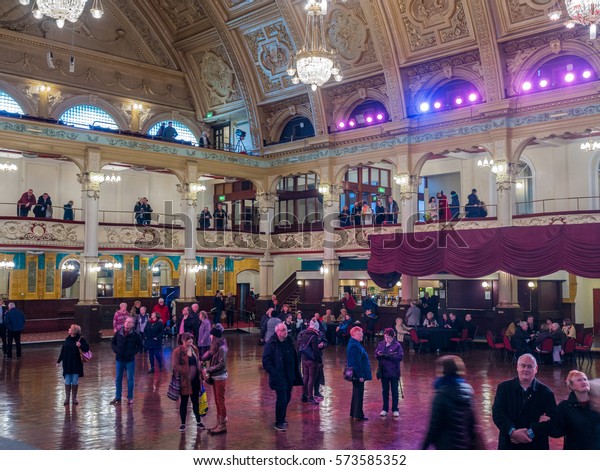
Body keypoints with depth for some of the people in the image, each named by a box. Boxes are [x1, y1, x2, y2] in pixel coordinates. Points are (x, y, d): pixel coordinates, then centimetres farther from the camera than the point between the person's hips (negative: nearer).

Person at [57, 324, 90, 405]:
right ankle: (67, 398, 19)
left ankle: (74, 398, 20)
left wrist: (80, 346, -29)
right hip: (67, 364, 3)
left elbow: (87, 348, -10)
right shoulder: (67, 339, 3)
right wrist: (58, 361, 11)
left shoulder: (81, 339, -10)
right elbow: (63, 351, 9)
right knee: (67, 382, 7)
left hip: (76, 364, -3)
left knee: (75, 382, 6)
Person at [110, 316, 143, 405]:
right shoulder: (118, 333, -3)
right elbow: (113, 342, 11)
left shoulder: (135, 335, -8)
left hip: (130, 360, -2)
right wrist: (115, 350, -5)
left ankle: (130, 397, 17)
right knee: (118, 379, 11)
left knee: (130, 379, 5)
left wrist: (133, 352, -13)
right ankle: (118, 397, 24)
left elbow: (140, 346, 0)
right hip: (119, 359, 2)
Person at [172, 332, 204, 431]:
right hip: (185, 381, -5)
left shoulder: (194, 349, 7)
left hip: (195, 380, 5)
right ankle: (182, 424, 20)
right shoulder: (177, 351, -13)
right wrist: (186, 371, -22)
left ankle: (198, 422, 28)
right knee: (184, 402, 7)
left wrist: (200, 376, 11)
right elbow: (176, 366, -15)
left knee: (195, 401, 16)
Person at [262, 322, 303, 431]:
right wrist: (274, 373, -19)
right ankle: (279, 423, 6)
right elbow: (266, 361, -14)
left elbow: (295, 357, 14)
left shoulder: (289, 341, 5)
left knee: (287, 398, 15)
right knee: (282, 399, -7)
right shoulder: (271, 344, -13)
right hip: (279, 377, -6)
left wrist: (295, 372, 9)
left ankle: (281, 419, 32)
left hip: (289, 377, 7)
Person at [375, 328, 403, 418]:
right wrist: (378, 354, -19)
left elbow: (400, 357, -17)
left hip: (393, 372, -3)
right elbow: (376, 356, 5)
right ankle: (385, 409, 22)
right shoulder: (381, 344, 3)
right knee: (385, 391, 12)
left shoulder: (397, 345, -9)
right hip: (383, 371, 3)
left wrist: (387, 355, -22)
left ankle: (395, 409, 18)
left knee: (394, 391, 7)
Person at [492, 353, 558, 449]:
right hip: (508, 446, 0)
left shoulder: (546, 392, 0)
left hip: (536, 447, 0)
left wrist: (529, 433, -19)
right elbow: (497, 413, -6)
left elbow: (552, 420, -7)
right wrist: (513, 432, -22)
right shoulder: (504, 387, 1)